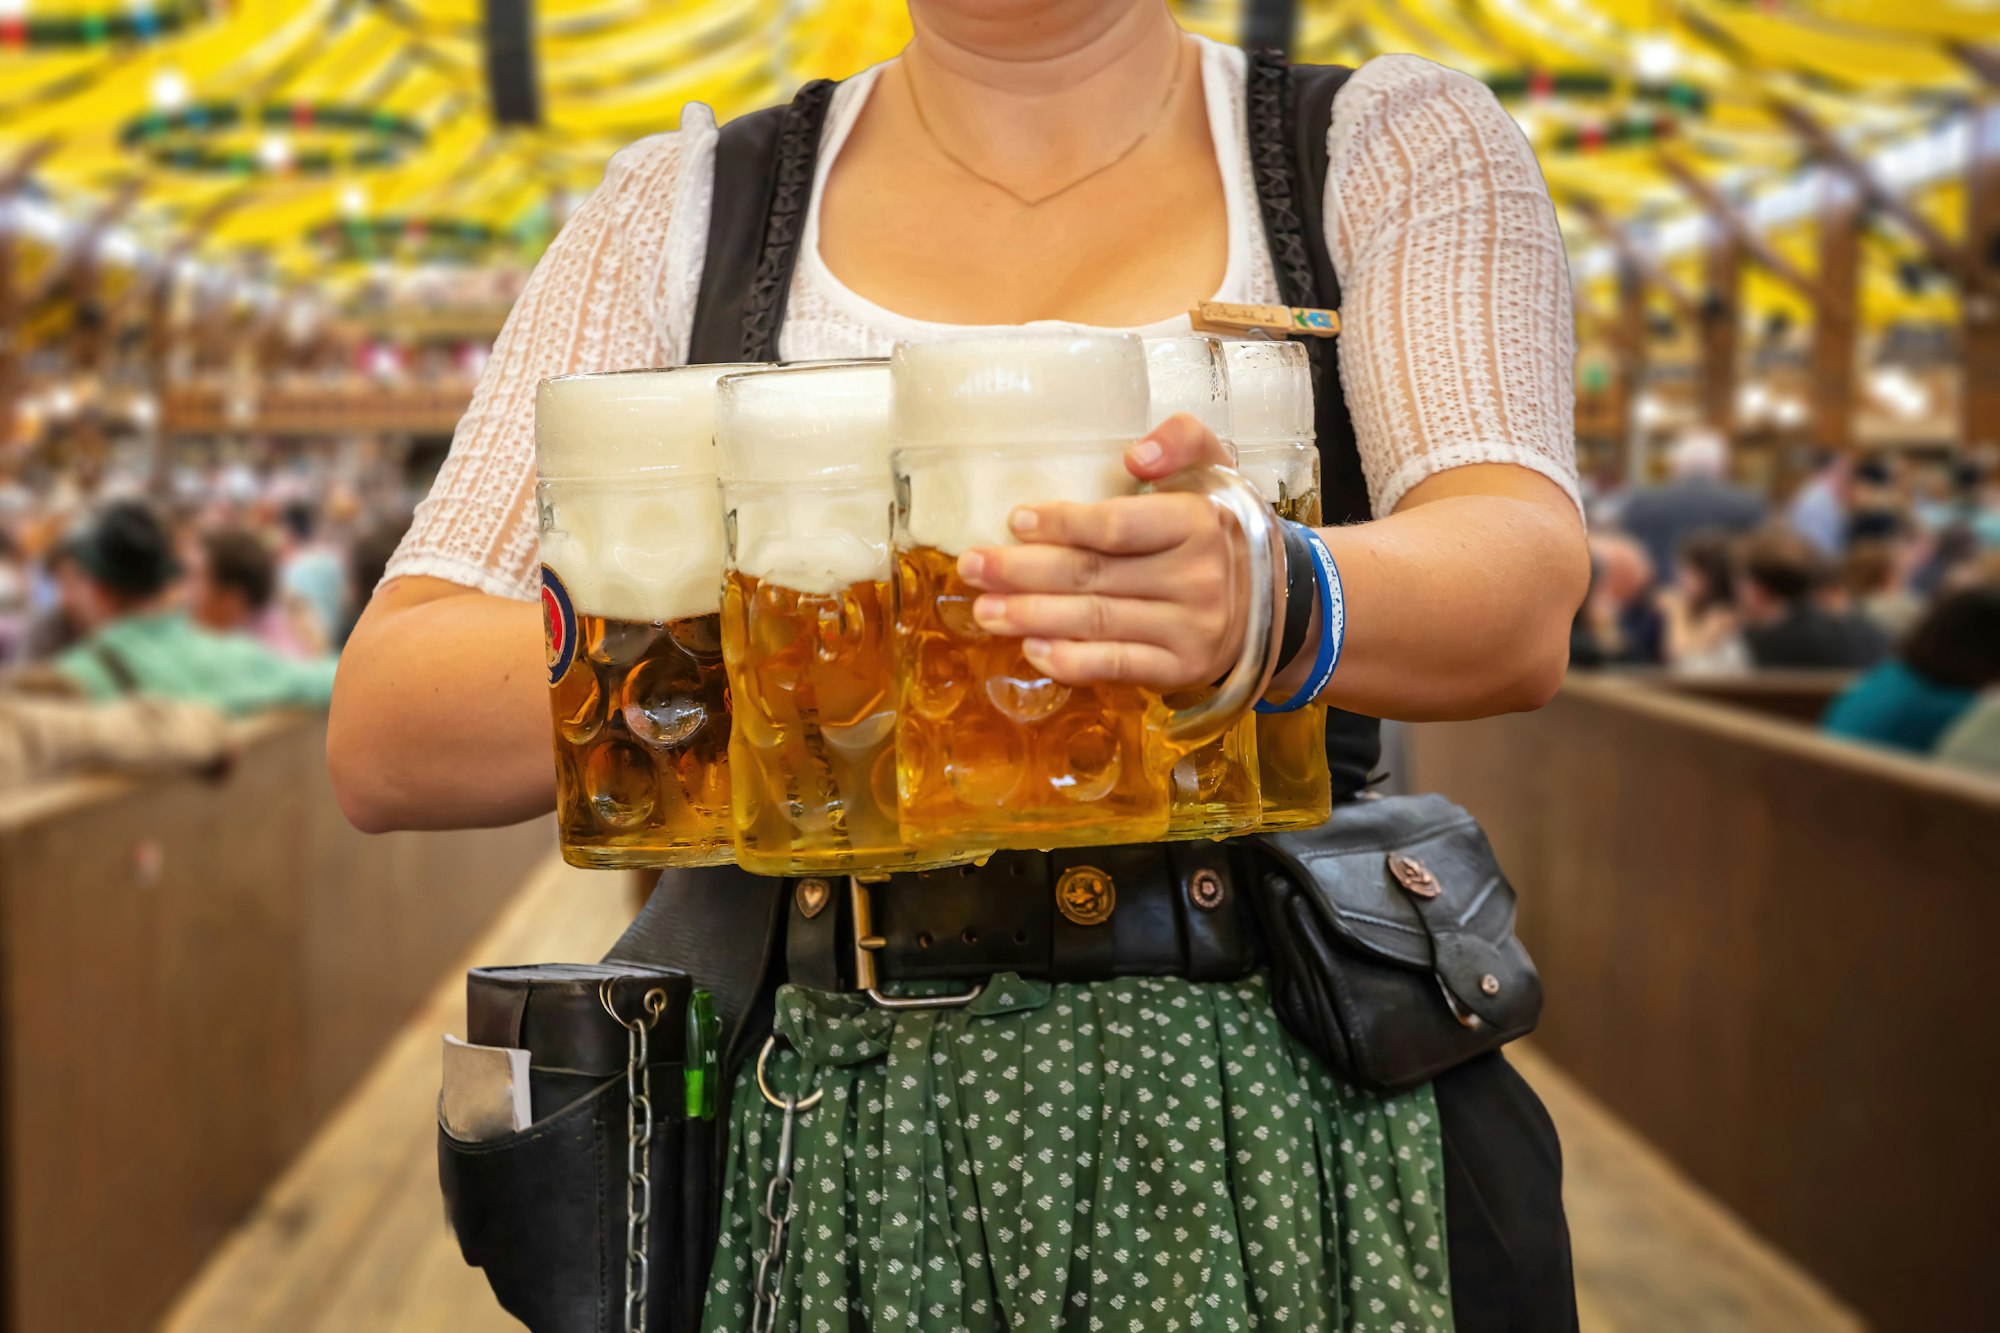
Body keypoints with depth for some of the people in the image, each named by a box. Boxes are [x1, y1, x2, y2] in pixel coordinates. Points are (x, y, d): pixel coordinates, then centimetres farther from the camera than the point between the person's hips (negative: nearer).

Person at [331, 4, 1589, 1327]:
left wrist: (1269, 603, -40)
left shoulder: (1406, 148, 4)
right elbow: (381, 743, -4)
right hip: (810, 1166, 1)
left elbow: (1525, 592, -16)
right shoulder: (677, 210, 6)